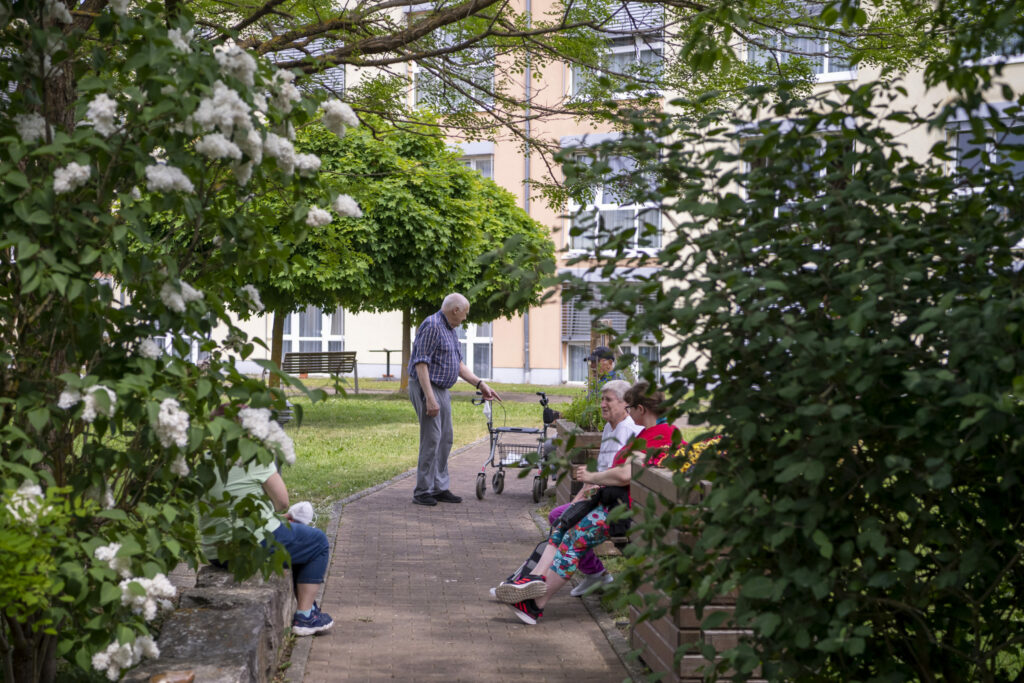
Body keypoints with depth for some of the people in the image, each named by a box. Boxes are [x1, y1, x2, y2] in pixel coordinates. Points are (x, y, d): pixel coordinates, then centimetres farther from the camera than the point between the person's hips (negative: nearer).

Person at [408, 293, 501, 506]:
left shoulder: (451, 330, 15)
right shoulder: (431, 326, -16)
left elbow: (459, 364, 19)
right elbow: (421, 364, -22)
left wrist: (480, 384, 9)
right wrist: (430, 399, -26)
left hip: (442, 391, 10)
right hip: (426, 388, -10)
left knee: (445, 439, 11)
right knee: (431, 439, -9)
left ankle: (439, 488, 17)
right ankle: (422, 492, -3)